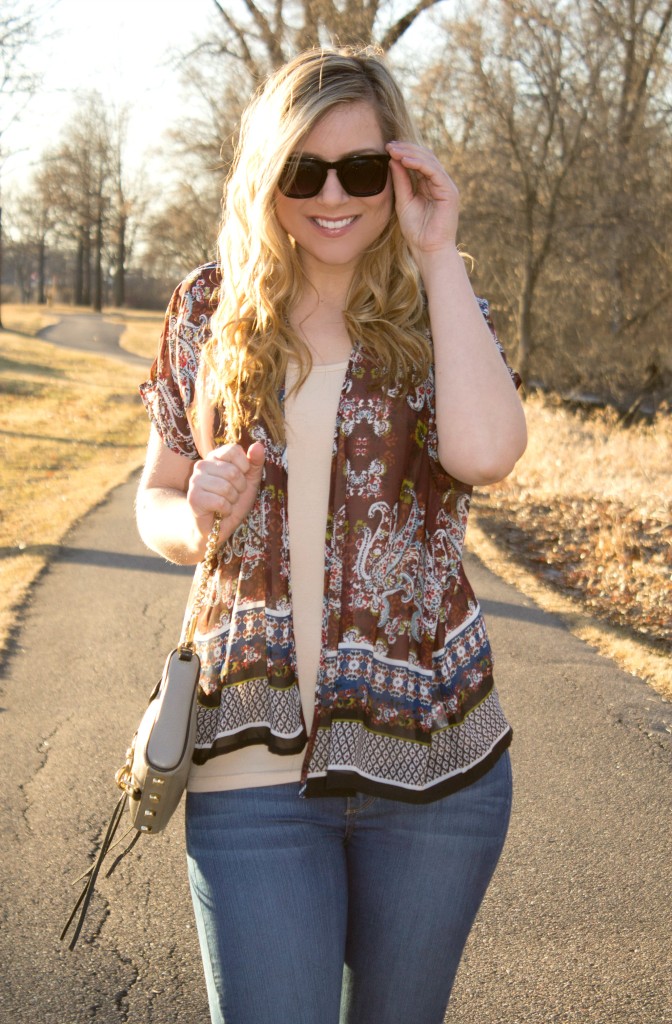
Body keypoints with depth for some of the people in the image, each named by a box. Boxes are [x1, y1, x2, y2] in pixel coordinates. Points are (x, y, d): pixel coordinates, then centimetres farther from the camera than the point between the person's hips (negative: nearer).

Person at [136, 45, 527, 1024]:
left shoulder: (444, 313, -1)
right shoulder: (210, 310, 2)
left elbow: (484, 452, -24)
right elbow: (156, 499, 12)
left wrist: (438, 254, -15)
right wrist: (198, 521, -12)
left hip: (434, 757, 1)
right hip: (253, 761, 0)